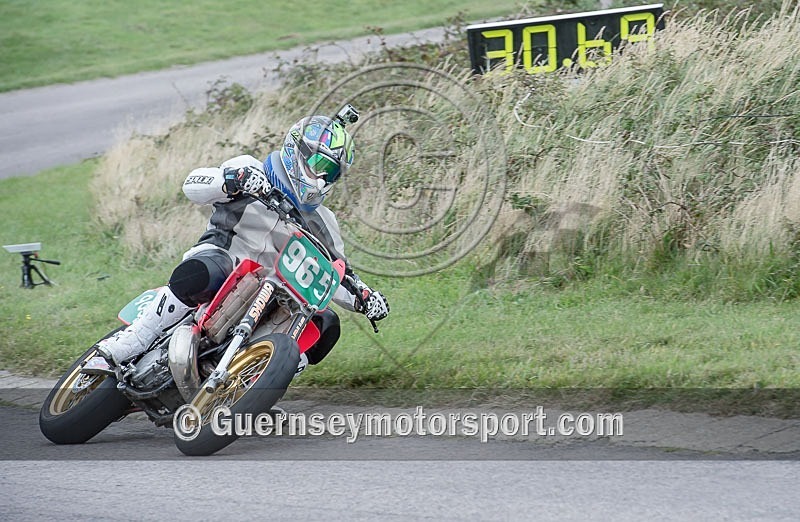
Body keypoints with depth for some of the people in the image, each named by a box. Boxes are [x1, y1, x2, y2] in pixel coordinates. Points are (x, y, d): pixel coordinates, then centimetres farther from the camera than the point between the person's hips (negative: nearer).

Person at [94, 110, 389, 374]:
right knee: (196, 274, -42)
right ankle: (129, 343, -38)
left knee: (327, 325, -16)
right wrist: (233, 180, -31)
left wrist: (364, 296, 4)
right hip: (221, 256, -6)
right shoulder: (251, 170, 4)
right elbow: (193, 184, -10)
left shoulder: (321, 223, 21)